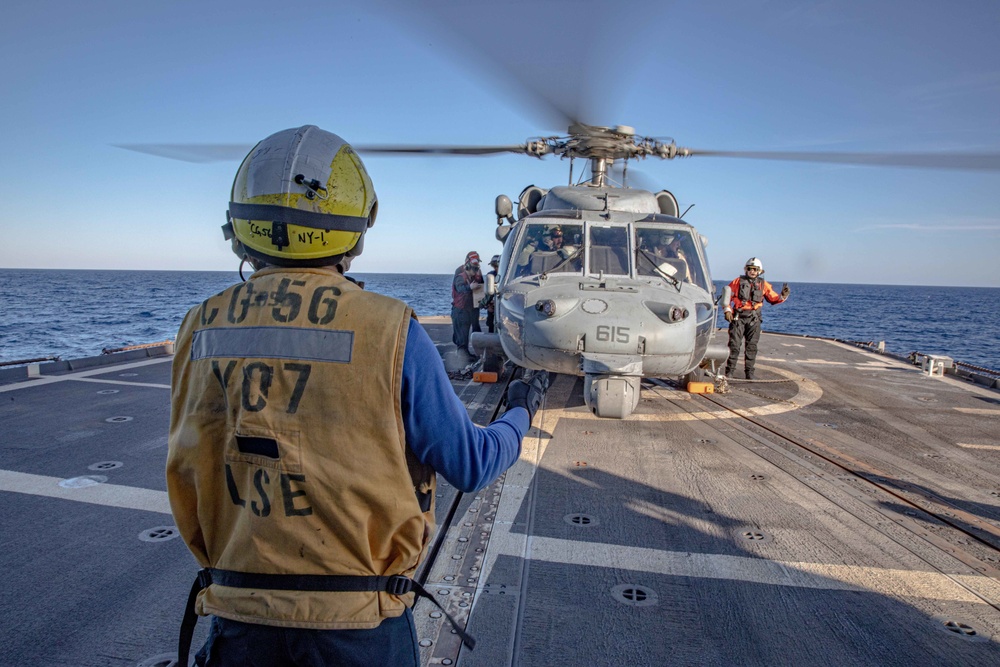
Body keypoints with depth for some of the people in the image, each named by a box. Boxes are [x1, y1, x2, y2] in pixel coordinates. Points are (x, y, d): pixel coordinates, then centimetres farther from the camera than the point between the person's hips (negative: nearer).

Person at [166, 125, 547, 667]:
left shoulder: (200, 330, -6)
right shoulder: (388, 332, -18)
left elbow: (186, 478, 6)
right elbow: (471, 467, -8)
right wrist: (521, 413, 11)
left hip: (238, 619, 3)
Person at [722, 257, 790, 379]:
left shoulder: (763, 285, 10)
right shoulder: (738, 282, 4)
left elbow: (773, 298, 12)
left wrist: (783, 296, -7)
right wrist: (727, 310, -7)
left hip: (754, 319, 2)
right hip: (738, 317, -2)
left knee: (752, 346, 5)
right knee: (734, 345, -4)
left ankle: (749, 372, 13)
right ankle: (729, 371, 2)